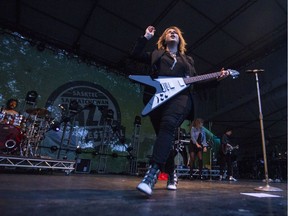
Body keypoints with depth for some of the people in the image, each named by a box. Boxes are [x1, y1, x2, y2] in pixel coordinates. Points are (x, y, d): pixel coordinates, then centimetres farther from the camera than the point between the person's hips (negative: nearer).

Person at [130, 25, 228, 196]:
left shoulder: (188, 60, 32)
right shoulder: (156, 54, 29)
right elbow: (135, 54, 17)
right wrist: (146, 37, 18)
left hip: (180, 96, 0)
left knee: (168, 125, -31)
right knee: (165, 135, -1)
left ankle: (153, 172, -41)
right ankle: (172, 174, 16)